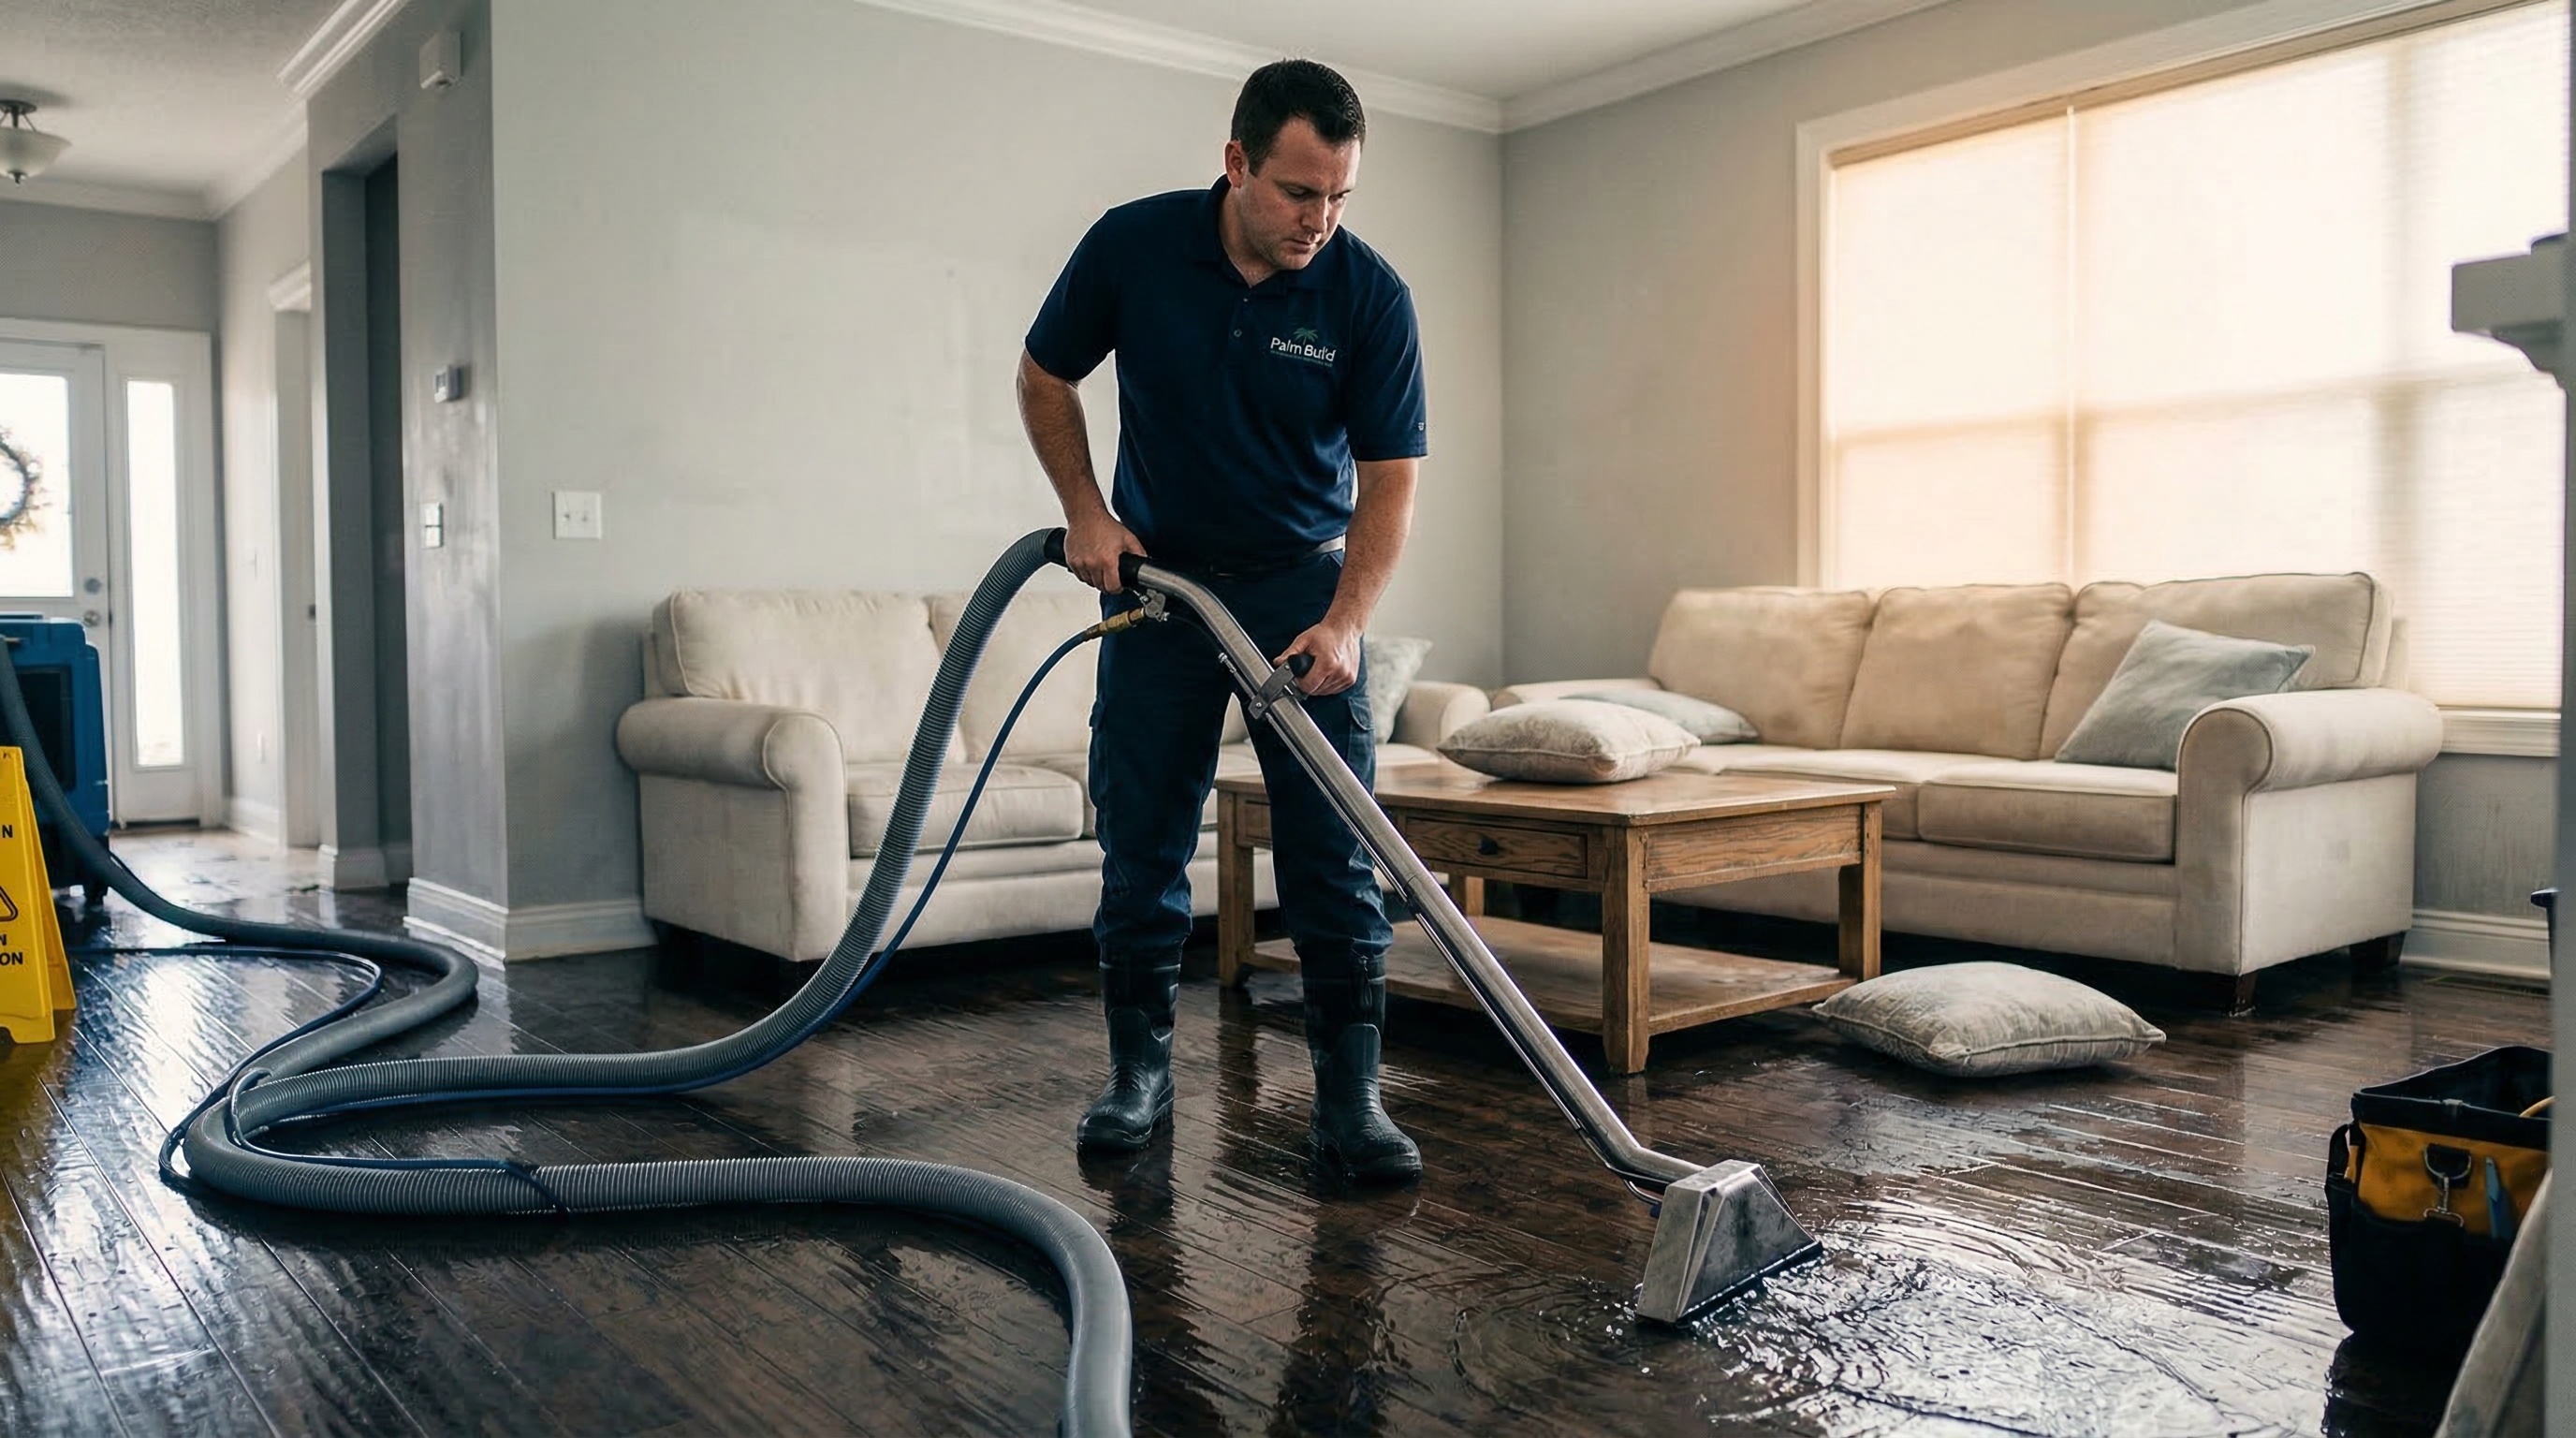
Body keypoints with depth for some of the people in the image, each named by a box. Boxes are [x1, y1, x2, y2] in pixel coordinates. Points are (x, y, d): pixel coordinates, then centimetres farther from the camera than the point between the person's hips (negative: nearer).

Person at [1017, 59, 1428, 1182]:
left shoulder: (1369, 296, -15)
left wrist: (1345, 619, -24)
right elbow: (1045, 378, 3)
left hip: (1304, 585, -1)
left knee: (1334, 854, -4)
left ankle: (1349, 1092, 4)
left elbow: (1390, 479, -12)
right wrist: (1085, 511, -7)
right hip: (1157, 578, 1)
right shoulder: (1132, 245, -12)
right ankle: (1139, 1070, 18)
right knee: (1140, 845, 4)